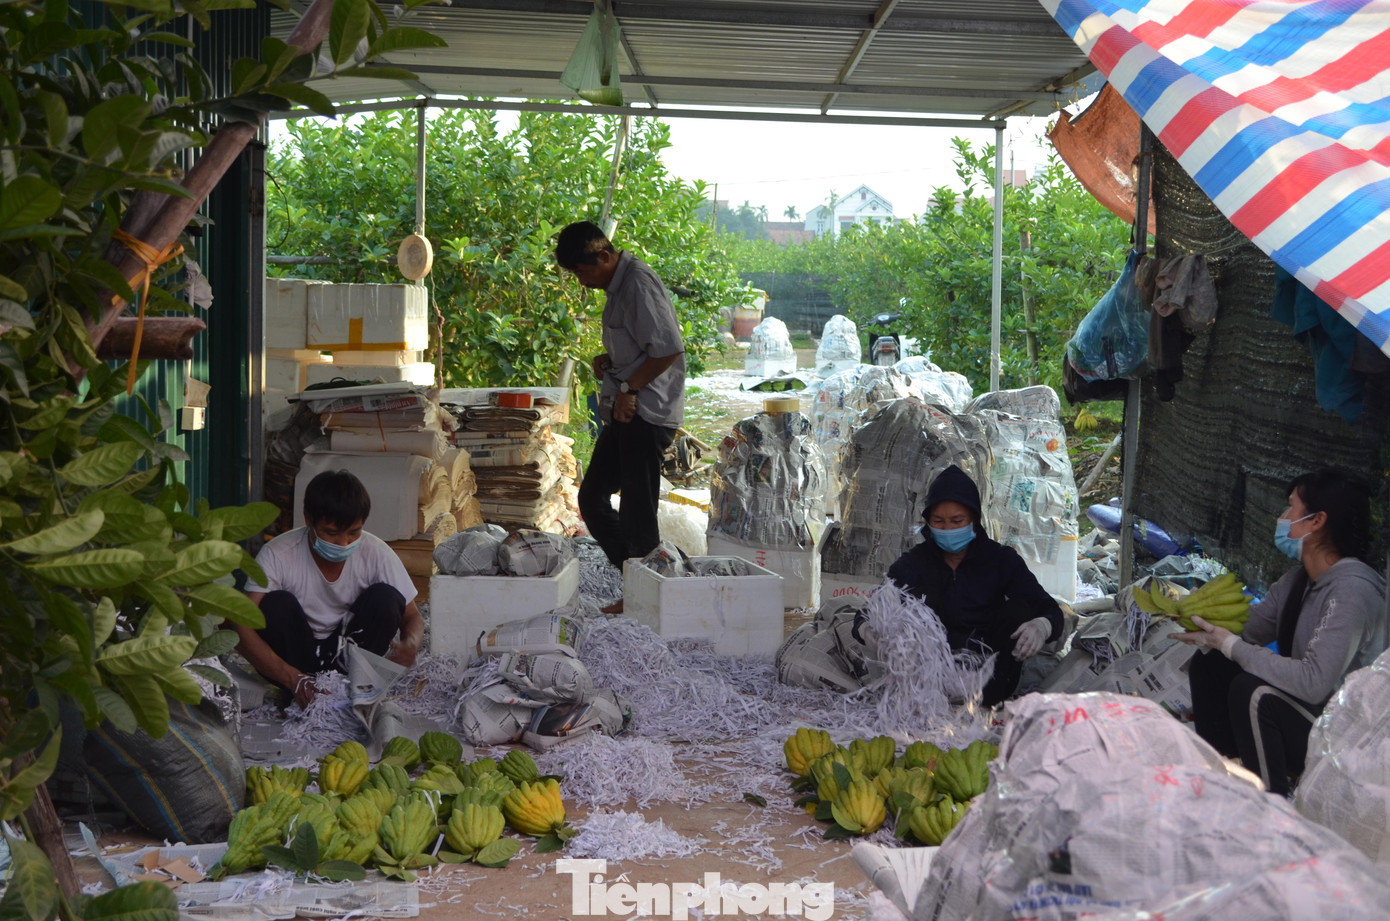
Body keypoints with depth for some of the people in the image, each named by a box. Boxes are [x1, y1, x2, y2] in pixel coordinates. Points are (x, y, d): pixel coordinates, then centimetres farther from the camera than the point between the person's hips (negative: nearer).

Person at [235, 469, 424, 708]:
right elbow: (243, 631, -29)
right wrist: (294, 680, -44)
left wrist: (410, 646, -32)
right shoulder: (278, 555, -22)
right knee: (277, 605, -29)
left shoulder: (376, 553, -14)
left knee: (385, 598, -22)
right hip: (294, 659, -1)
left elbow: (412, 617, -5)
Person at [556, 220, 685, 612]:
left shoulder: (638, 282, -16)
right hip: (625, 414, 11)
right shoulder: (617, 286, 15)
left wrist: (628, 388, -16)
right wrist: (607, 360, 8)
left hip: (646, 414, -11)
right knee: (592, 496, 12)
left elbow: (668, 349, -22)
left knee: (637, 514, -5)